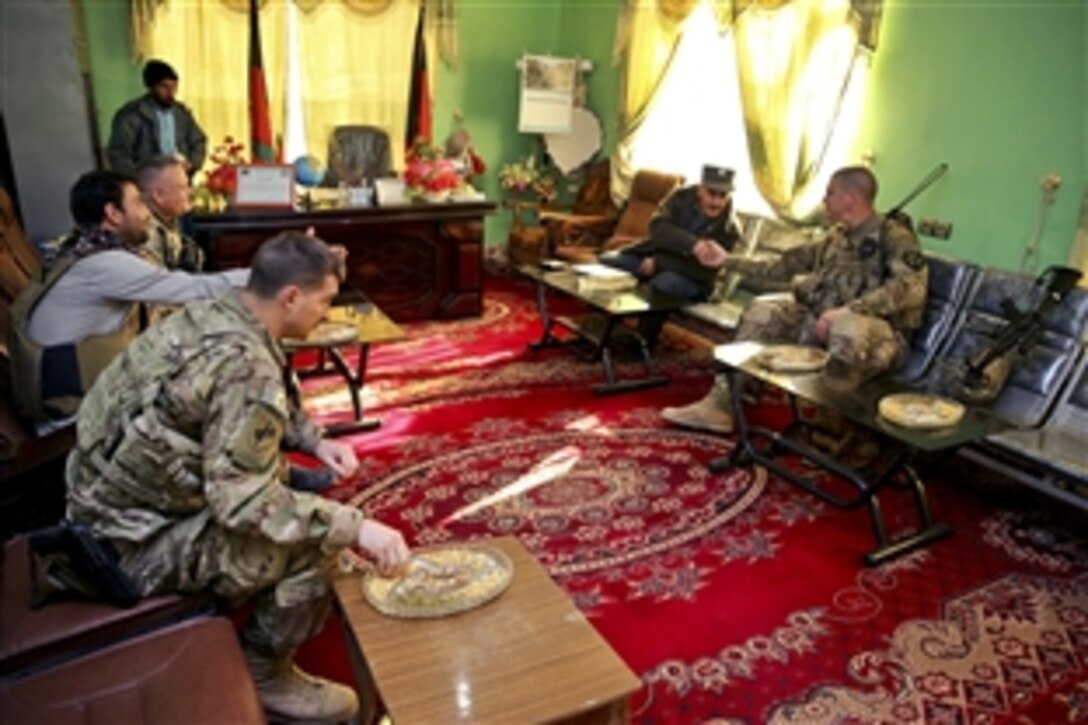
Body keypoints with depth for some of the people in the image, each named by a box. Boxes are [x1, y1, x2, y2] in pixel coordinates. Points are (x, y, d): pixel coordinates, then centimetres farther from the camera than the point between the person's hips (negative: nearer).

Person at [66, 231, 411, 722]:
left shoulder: (211, 315, -1)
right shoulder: (245, 363, -29)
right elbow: (242, 502, -30)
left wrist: (315, 441, 3)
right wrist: (355, 527, -27)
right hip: (134, 539, -9)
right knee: (316, 543, -16)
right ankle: (264, 674, 7)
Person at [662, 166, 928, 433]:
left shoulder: (893, 235, -10)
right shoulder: (837, 237, 14)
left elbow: (911, 287, -27)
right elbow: (786, 265, 20)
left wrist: (846, 311, -33)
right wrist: (730, 262, 21)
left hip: (877, 329, -8)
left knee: (847, 328, -41)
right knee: (762, 314, -3)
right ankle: (719, 405, -7)